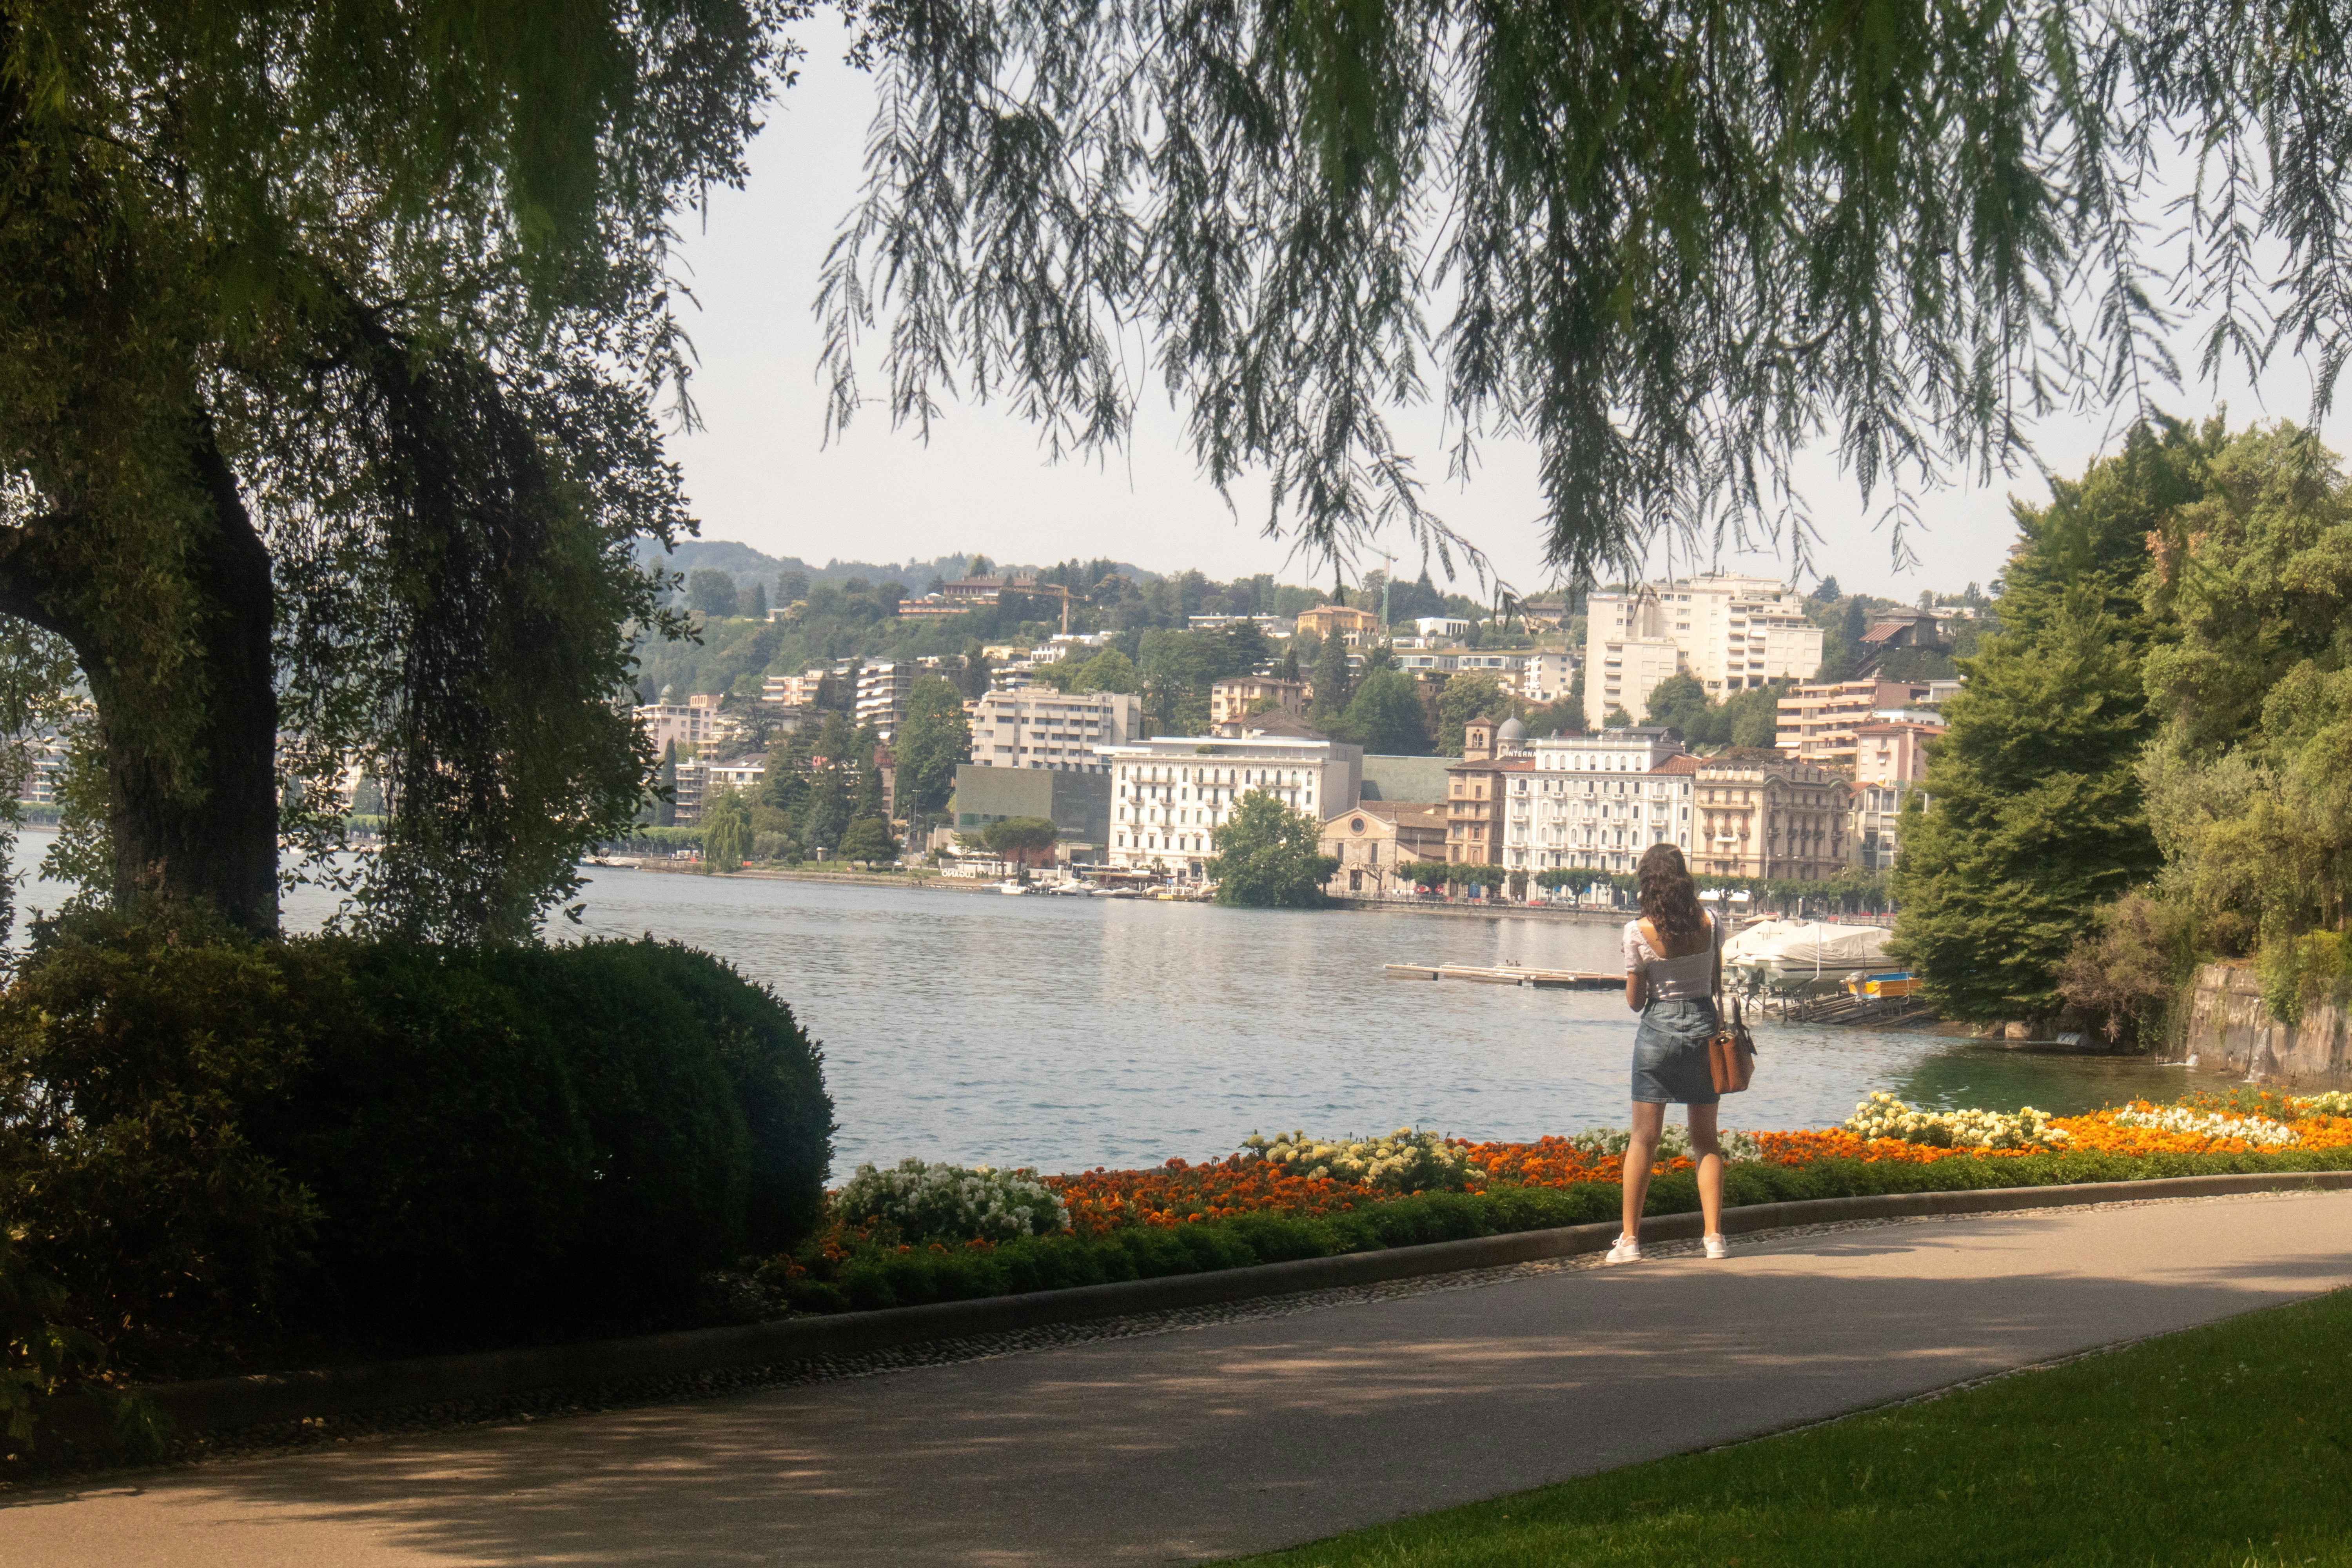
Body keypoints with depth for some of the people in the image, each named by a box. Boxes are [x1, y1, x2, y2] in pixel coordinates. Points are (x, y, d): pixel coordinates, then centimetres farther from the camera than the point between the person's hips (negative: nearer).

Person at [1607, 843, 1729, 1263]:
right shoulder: (1710, 921, -3)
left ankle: (1630, 1239, 0)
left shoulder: (1639, 932, -11)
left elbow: (1635, 1001, -4)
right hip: (1704, 1026, 3)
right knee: (1706, 1139, 11)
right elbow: (1717, 984, 7)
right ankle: (1714, 1236, 6)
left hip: (1659, 1028, -2)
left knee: (1644, 1138, 2)